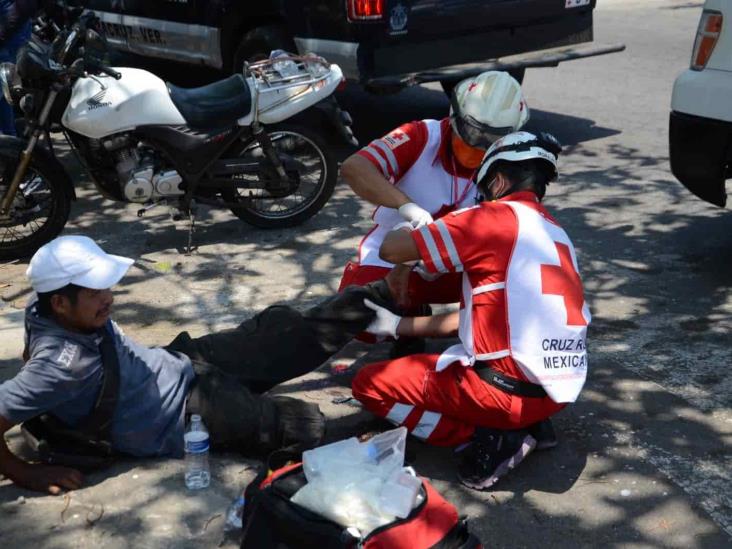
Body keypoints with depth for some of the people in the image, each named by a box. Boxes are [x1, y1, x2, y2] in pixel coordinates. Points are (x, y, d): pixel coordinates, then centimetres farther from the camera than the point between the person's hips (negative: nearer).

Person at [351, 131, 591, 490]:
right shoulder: (556, 233, 15)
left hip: (509, 390, -8)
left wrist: (418, 229, 19)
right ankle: (529, 424, 12)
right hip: (561, 390, 8)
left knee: (370, 384, 6)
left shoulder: (494, 218, -9)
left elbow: (391, 250, -5)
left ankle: (490, 439, -4)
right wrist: (399, 326, 21)